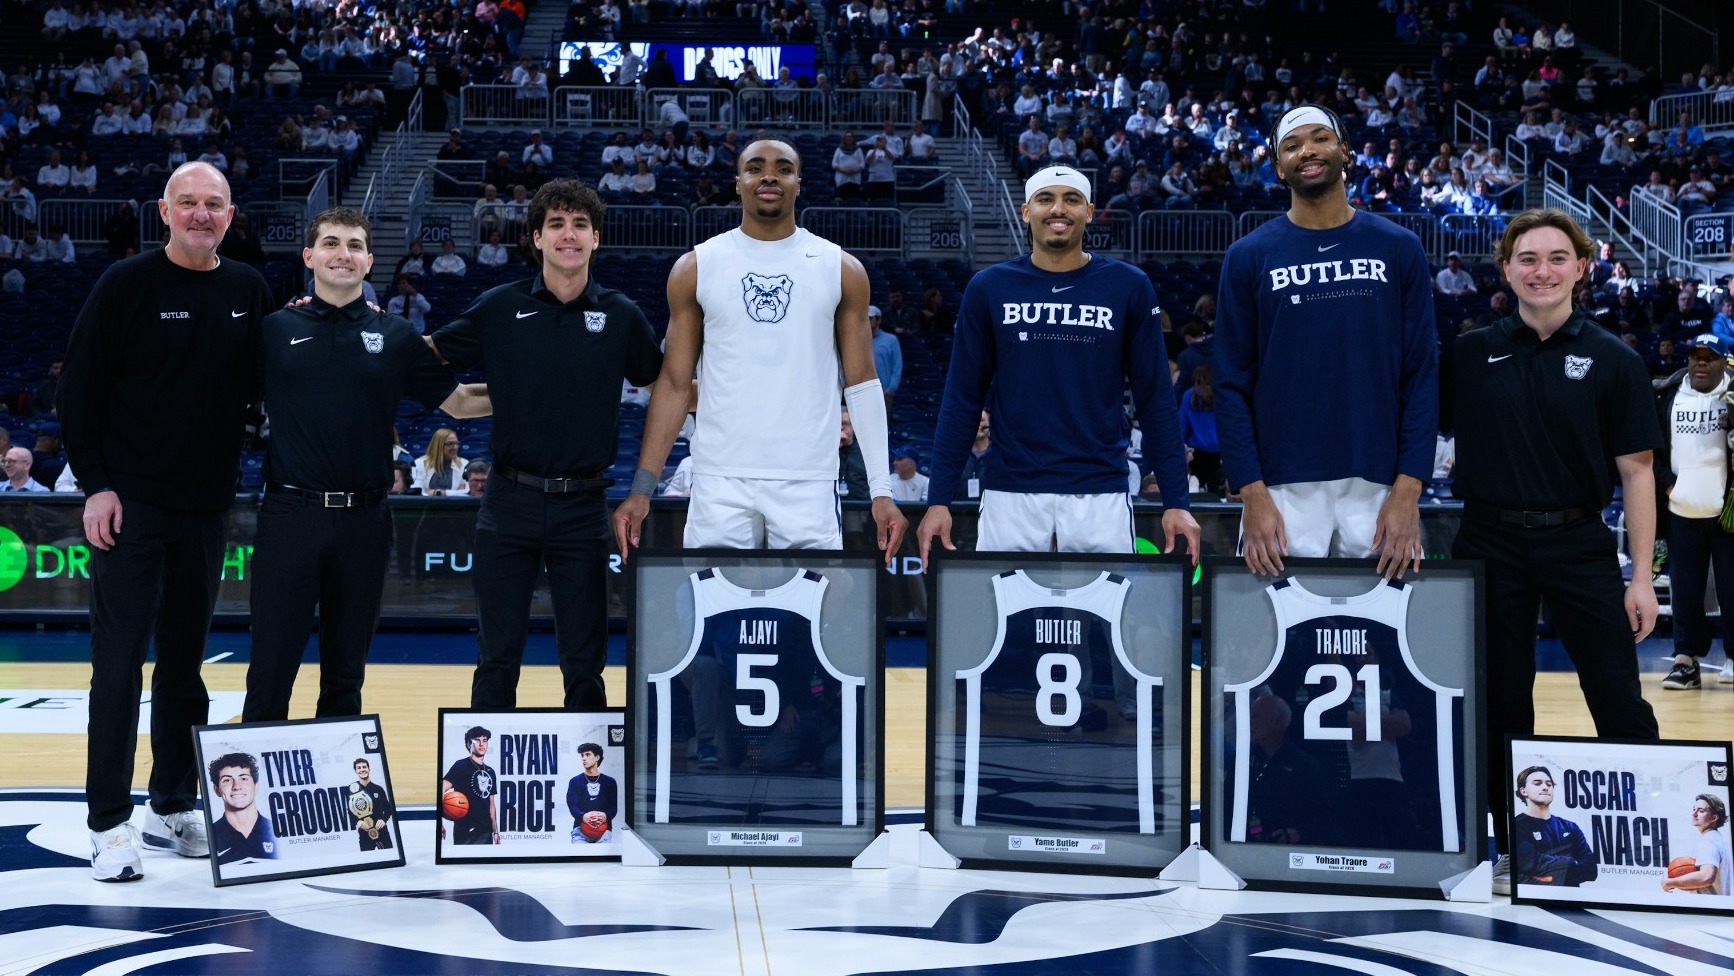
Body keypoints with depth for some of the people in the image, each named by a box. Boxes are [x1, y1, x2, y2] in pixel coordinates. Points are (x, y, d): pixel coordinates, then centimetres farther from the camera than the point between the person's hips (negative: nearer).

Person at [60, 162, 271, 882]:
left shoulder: (249, 291, 8)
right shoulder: (126, 284, -5)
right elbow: (80, 386, -5)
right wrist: (95, 484, -10)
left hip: (207, 509, 4)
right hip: (130, 505, -4)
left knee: (185, 659, 11)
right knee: (119, 662, -3)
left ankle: (173, 808, 21)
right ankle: (109, 823, 3)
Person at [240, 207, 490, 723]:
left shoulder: (397, 336, 7)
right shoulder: (275, 329, 4)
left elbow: (459, 401, 10)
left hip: (363, 522, 2)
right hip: (290, 515, -2)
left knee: (346, 675, 11)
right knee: (271, 670, -1)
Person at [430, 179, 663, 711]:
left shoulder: (620, 316, 2)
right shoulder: (500, 307, 1)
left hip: (582, 507, 0)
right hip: (509, 502, 0)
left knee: (584, 662, 5)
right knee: (497, 659, 7)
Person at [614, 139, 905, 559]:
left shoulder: (841, 269, 7)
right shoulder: (695, 268, 7)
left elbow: (861, 383, 6)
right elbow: (675, 384, 7)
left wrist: (881, 491, -2)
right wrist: (642, 489, 0)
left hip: (809, 482, 0)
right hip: (719, 482, 0)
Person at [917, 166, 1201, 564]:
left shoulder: (1128, 287, 2)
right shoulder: (989, 288, 4)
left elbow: (1155, 399, 3)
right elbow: (963, 399, 5)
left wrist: (1176, 501, -3)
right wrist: (939, 500, -1)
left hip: (1100, 497, 0)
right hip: (1010, 497, 0)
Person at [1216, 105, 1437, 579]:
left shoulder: (1399, 250, 6)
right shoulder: (1249, 257, 4)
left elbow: (1421, 376, 3)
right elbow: (1232, 385, 2)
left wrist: (1408, 491, -6)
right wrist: (1252, 494, -8)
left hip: (1378, 488, 1)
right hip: (1283, 489, -1)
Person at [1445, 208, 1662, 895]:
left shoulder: (1612, 361, 1)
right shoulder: (1469, 355, 4)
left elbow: (1636, 469, 0)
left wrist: (1640, 575, -4)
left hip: (1578, 546, -1)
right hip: (1490, 543, 2)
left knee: (1621, 707, -4)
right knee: (1500, 705, 8)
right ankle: (1510, 845, 20)